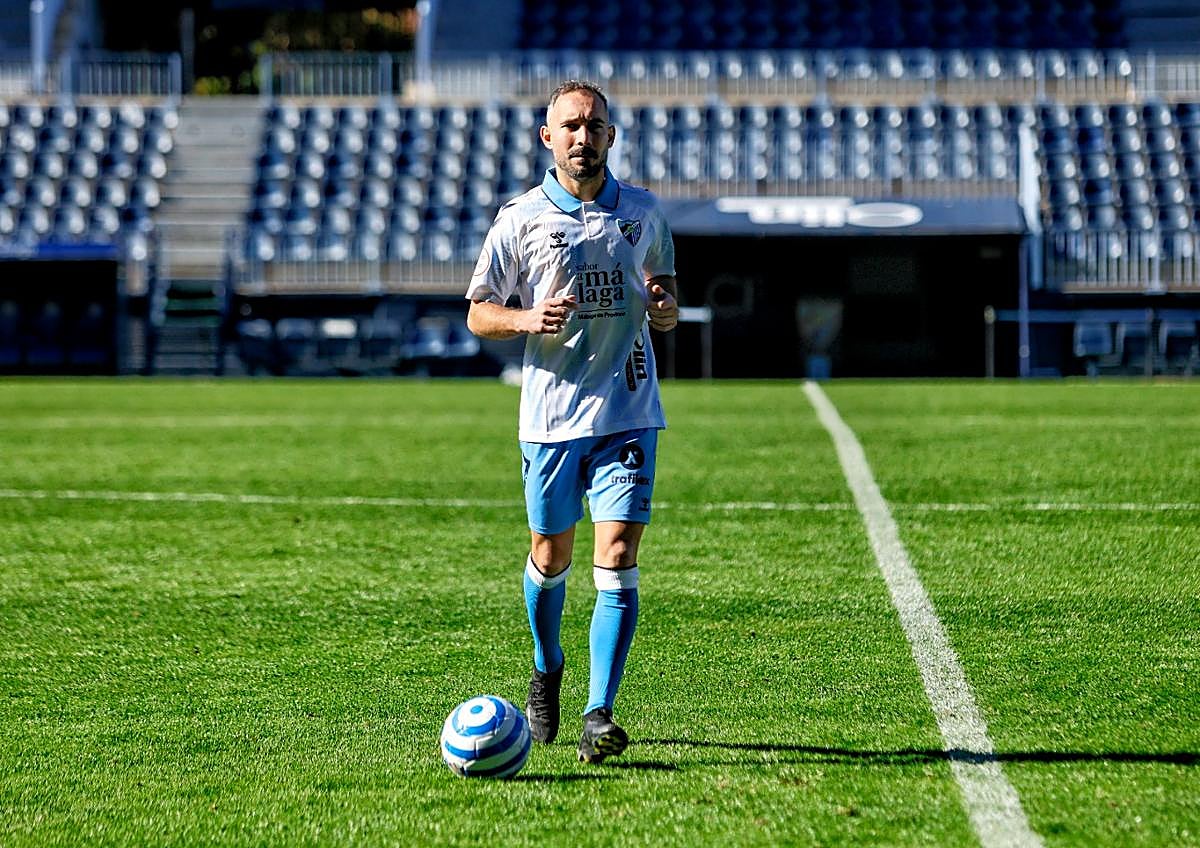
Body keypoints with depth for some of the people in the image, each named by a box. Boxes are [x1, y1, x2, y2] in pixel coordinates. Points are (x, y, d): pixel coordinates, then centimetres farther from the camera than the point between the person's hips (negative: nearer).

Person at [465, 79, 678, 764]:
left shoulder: (644, 213, 7)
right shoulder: (521, 219, 0)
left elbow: (664, 283, 22)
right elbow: (479, 315, 4)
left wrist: (665, 308, -2)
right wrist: (529, 318, -17)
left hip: (627, 414, 0)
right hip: (551, 415, 0)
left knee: (618, 558, -12)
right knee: (551, 556, 10)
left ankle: (600, 714, -14)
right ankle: (547, 670, 40)